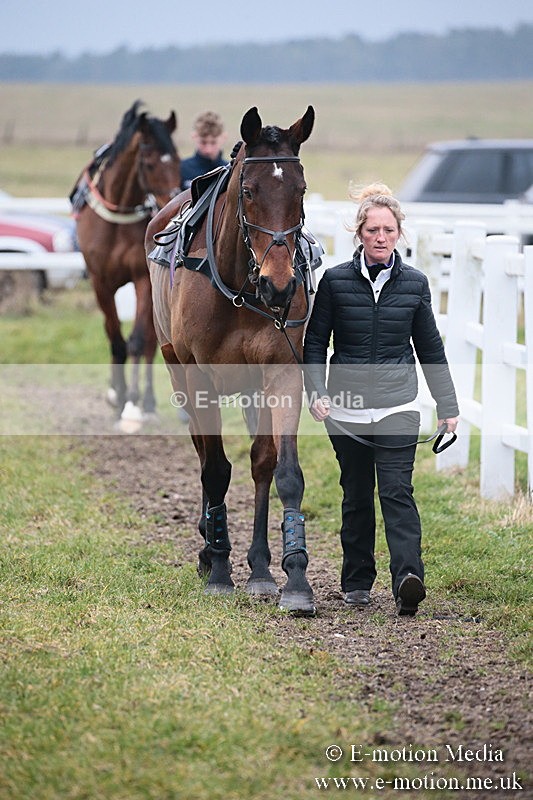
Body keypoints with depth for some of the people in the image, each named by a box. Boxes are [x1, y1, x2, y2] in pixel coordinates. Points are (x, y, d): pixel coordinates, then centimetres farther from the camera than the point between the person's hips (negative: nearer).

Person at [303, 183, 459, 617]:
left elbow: (431, 349, 10)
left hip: (398, 406, -1)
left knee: (397, 491, -13)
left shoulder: (415, 283, 3)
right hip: (347, 408, 1)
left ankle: (408, 579, -24)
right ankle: (357, 582, 20)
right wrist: (317, 393, -10)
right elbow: (315, 343, 4)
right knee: (357, 496, 9)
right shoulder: (335, 280, 0)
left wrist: (448, 406, 9)